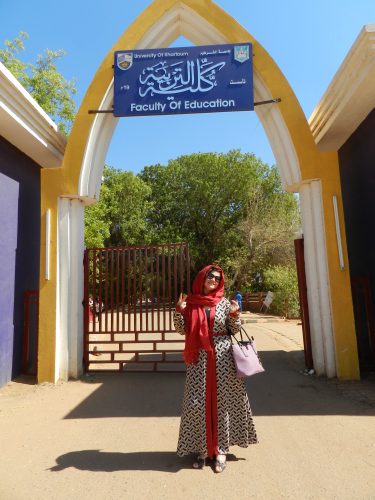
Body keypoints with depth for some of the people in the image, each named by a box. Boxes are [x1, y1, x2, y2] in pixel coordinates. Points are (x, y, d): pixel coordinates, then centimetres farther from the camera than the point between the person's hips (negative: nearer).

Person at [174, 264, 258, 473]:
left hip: (222, 357, 0)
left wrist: (235, 315, -13)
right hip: (199, 358, 0)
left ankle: (221, 449, 25)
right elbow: (181, 329, 3)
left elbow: (234, 330, 5)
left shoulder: (225, 303, 1)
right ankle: (202, 448, 25)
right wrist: (179, 311, -13)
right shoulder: (190, 302, 1)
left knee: (222, 401, 8)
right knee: (198, 402, 5)